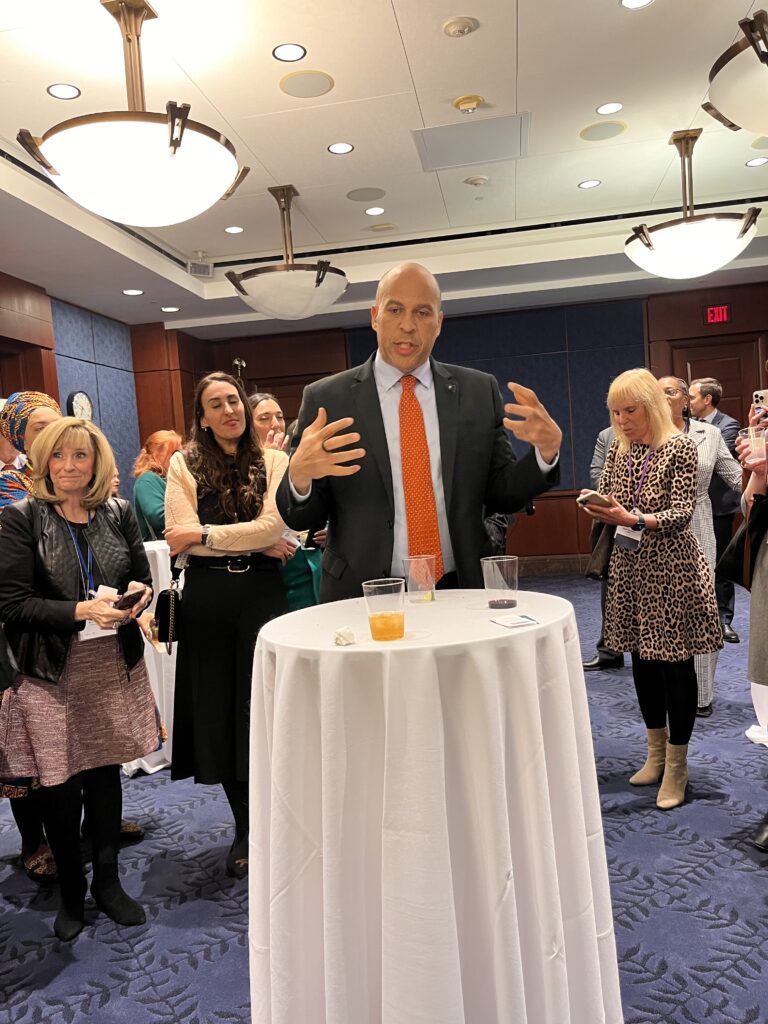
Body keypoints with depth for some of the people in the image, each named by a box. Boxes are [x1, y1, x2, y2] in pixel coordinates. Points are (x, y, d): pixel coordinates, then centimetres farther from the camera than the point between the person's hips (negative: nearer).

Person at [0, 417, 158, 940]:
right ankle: (71, 891, 32)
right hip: (53, 673, -2)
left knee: (106, 772, 13)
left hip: (114, 666, 3)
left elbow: (144, 578, 11)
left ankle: (108, 880, 34)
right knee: (61, 785, 8)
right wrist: (79, 611, -23)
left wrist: (139, 594, -12)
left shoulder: (119, 513, 3)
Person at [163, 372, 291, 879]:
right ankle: (244, 826, 29)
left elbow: (275, 525, -11)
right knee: (218, 708, 9)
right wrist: (256, 543, -10)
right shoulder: (185, 463, 3)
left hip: (262, 591, -1)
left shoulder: (274, 460, 3)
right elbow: (181, 537, -7)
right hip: (207, 596, 1)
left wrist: (205, 534, -12)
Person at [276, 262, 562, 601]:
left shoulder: (479, 391, 1)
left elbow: (501, 496, 5)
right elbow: (300, 519, -3)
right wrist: (299, 477, -24)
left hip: (460, 593, 2)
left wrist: (545, 453, -13)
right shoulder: (325, 399, -4)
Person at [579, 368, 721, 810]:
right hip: (631, 564, 6)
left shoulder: (680, 448, -9)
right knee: (643, 658, 13)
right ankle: (656, 752, 30)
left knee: (676, 661, 1)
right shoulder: (618, 449, 8)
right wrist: (598, 508, -11)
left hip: (671, 566, -6)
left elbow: (682, 513, -15)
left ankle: (677, 764, 14)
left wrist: (633, 519, -30)